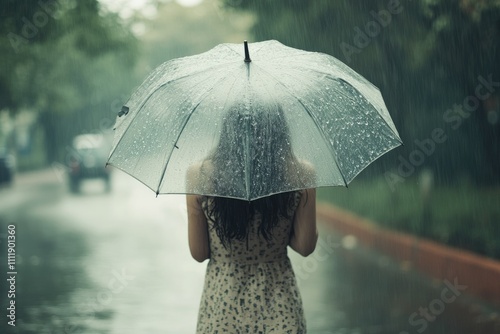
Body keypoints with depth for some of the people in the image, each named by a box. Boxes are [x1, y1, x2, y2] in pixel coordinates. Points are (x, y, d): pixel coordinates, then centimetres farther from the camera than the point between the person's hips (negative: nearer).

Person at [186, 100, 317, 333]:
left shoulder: (200, 176, -15)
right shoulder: (300, 174, -14)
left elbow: (198, 253, -6)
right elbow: (305, 246, -4)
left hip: (222, 304, 0)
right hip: (279, 306, 0)